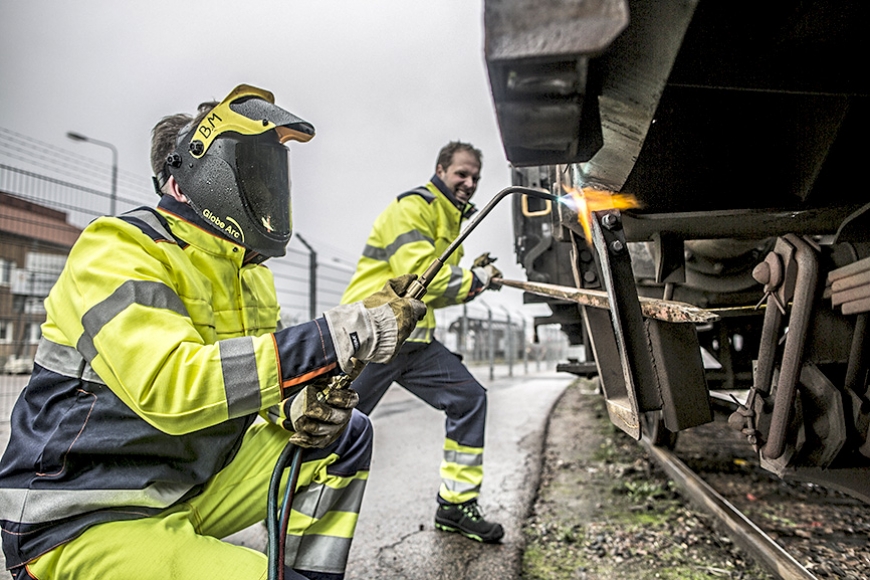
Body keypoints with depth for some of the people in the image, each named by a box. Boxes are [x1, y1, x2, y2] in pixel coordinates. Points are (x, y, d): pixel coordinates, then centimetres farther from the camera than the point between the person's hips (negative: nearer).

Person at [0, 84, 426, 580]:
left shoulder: (251, 273, 8)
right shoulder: (118, 248, -17)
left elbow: (260, 368, 12)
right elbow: (169, 384, -32)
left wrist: (297, 407, -13)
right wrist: (344, 335, -36)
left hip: (192, 493, 8)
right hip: (87, 520, -7)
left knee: (345, 434, 1)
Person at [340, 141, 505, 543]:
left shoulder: (451, 219, 20)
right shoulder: (412, 207, -10)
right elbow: (420, 275, -23)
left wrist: (475, 277, 2)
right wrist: (475, 280, -10)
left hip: (415, 337, 9)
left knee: (469, 397, 2)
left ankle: (456, 505, 12)